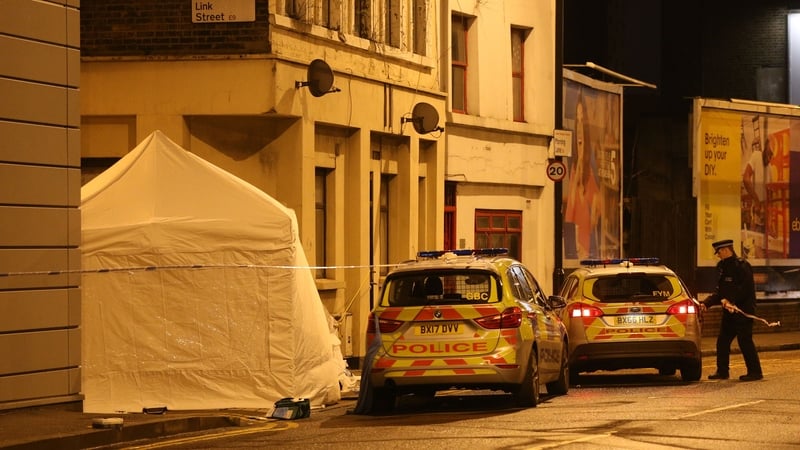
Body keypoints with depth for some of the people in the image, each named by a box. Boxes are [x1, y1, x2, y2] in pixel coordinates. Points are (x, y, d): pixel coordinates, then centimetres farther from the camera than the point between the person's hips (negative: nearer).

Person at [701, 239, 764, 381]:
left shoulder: (741, 265, -12)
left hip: (743, 311, -9)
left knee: (744, 340, -8)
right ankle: (722, 371, 17)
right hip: (730, 311, 9)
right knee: (722, 341, 9)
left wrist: (730, 300, -25)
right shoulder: (724, 267, 16)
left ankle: (755, 372, -2)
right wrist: (707, 303, 8)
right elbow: (720, 292, 18)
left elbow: (746, 288, -21)